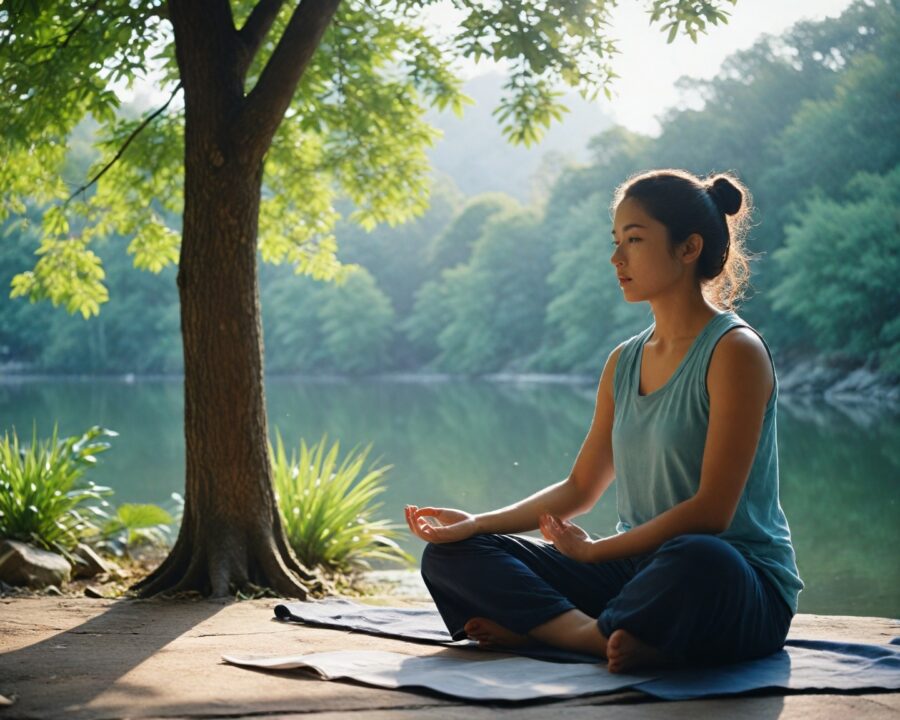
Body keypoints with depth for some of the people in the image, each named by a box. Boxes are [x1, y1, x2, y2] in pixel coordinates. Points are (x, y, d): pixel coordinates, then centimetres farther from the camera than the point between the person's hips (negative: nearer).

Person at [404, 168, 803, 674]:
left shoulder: (736, 351, -10)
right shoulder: (624, 362, 11)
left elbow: (711, 510, -17)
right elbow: (580, 489, 17)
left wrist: (595, 551, -12)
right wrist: (477, 524, 5)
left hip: (744, 587, -7)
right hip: (635, 568, 7)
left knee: (697, 562, -44)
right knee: (452, 555, -3)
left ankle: (540, 627, -20)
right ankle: (599, 635, -24)